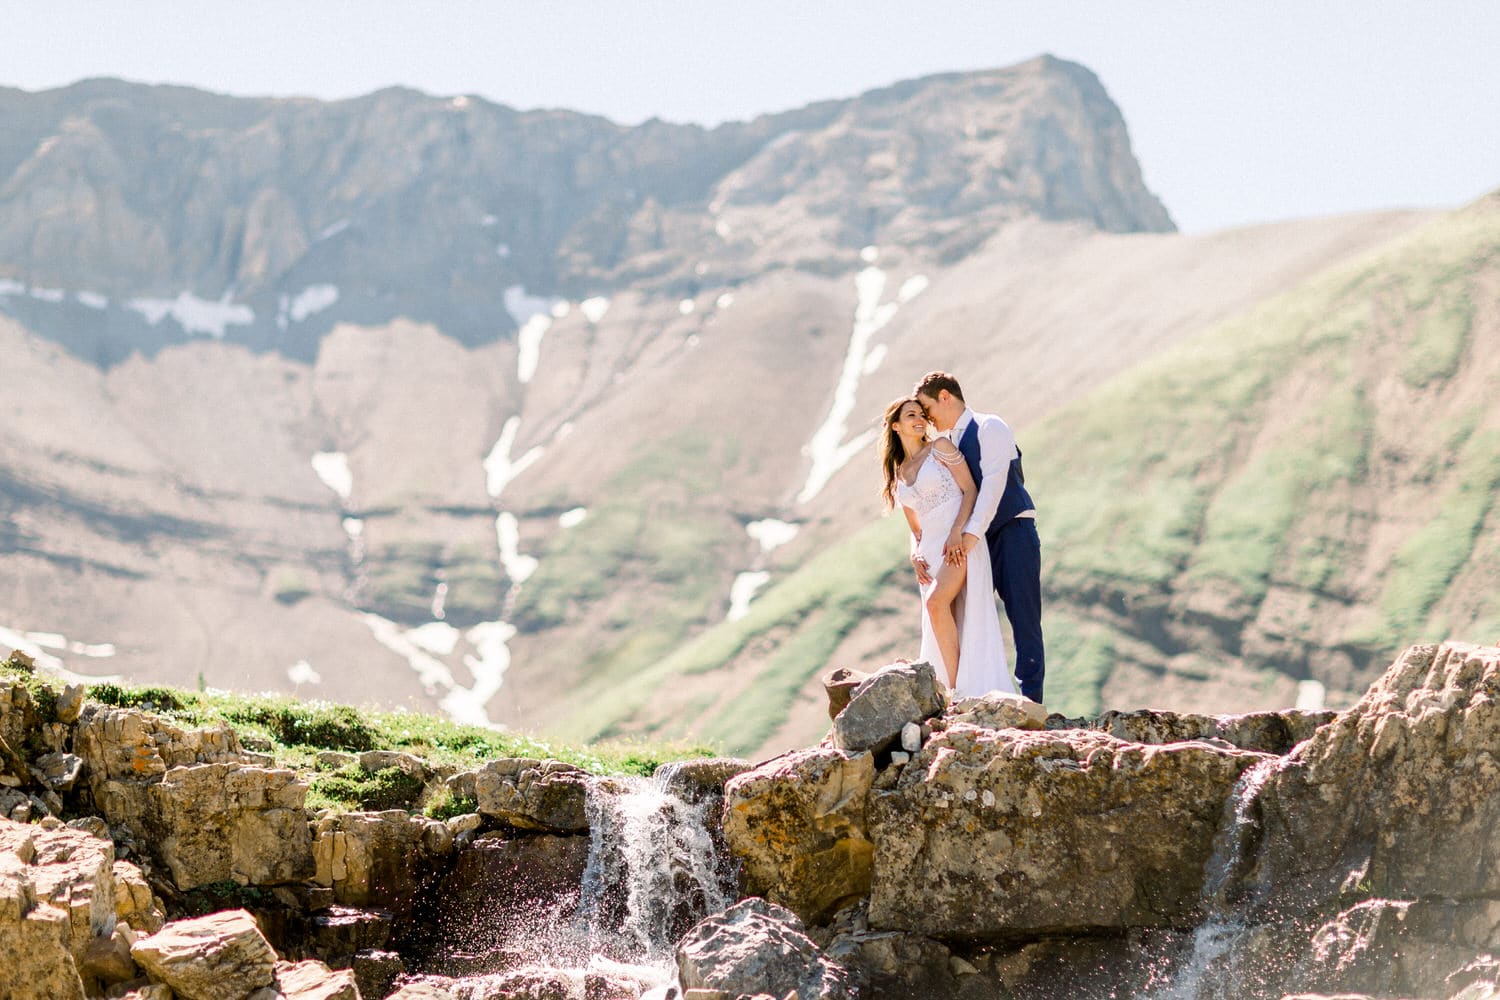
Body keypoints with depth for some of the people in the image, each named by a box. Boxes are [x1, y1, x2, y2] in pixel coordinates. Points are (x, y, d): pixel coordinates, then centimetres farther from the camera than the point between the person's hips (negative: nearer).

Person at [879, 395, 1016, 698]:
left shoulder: (940, 448, 3)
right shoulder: (898, 474, 19)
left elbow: (971, 490, -4)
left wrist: (957, 532, -17)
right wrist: (917, 553, 5)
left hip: (960, 540, -6)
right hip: (931, 547, 6)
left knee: (937, 602, -24)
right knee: (945, 629, -2)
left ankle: (959, 690, -22)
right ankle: (954, 693, -2)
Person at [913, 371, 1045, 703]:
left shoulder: (990, 427, -3)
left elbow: (993, 483, -17)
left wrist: (970, 534, -27)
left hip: (1013, 531, -8)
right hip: (976, 543, 8)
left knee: (1023, 619, -8)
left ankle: (1031, 699, -9)